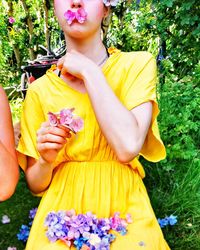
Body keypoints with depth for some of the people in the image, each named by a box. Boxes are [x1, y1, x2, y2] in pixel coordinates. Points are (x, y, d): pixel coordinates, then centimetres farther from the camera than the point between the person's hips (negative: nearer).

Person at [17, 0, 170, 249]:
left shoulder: (138, 64, -5)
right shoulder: (40, 90, -1)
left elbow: (128, 147, -23)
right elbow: (36, 184, 5)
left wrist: (88, 71, -16)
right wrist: (46, 161, -17)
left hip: (124, 209, -1)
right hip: (61, 212, 2)